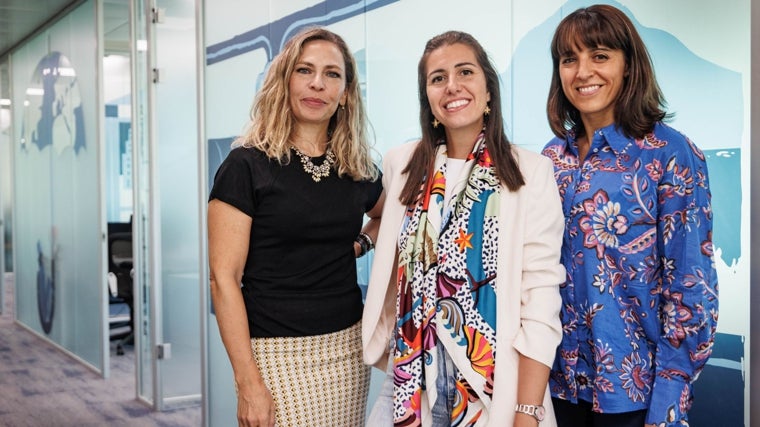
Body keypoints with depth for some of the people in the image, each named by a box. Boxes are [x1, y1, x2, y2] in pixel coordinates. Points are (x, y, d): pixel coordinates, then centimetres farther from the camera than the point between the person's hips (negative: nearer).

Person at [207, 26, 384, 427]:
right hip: (278, 353, -5)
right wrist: (247, 383, -16)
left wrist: (361, 243, 6)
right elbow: (224, 279, -11)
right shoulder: (248, 165, -8)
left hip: (347, 349, 5)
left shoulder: (358, 169, 6)